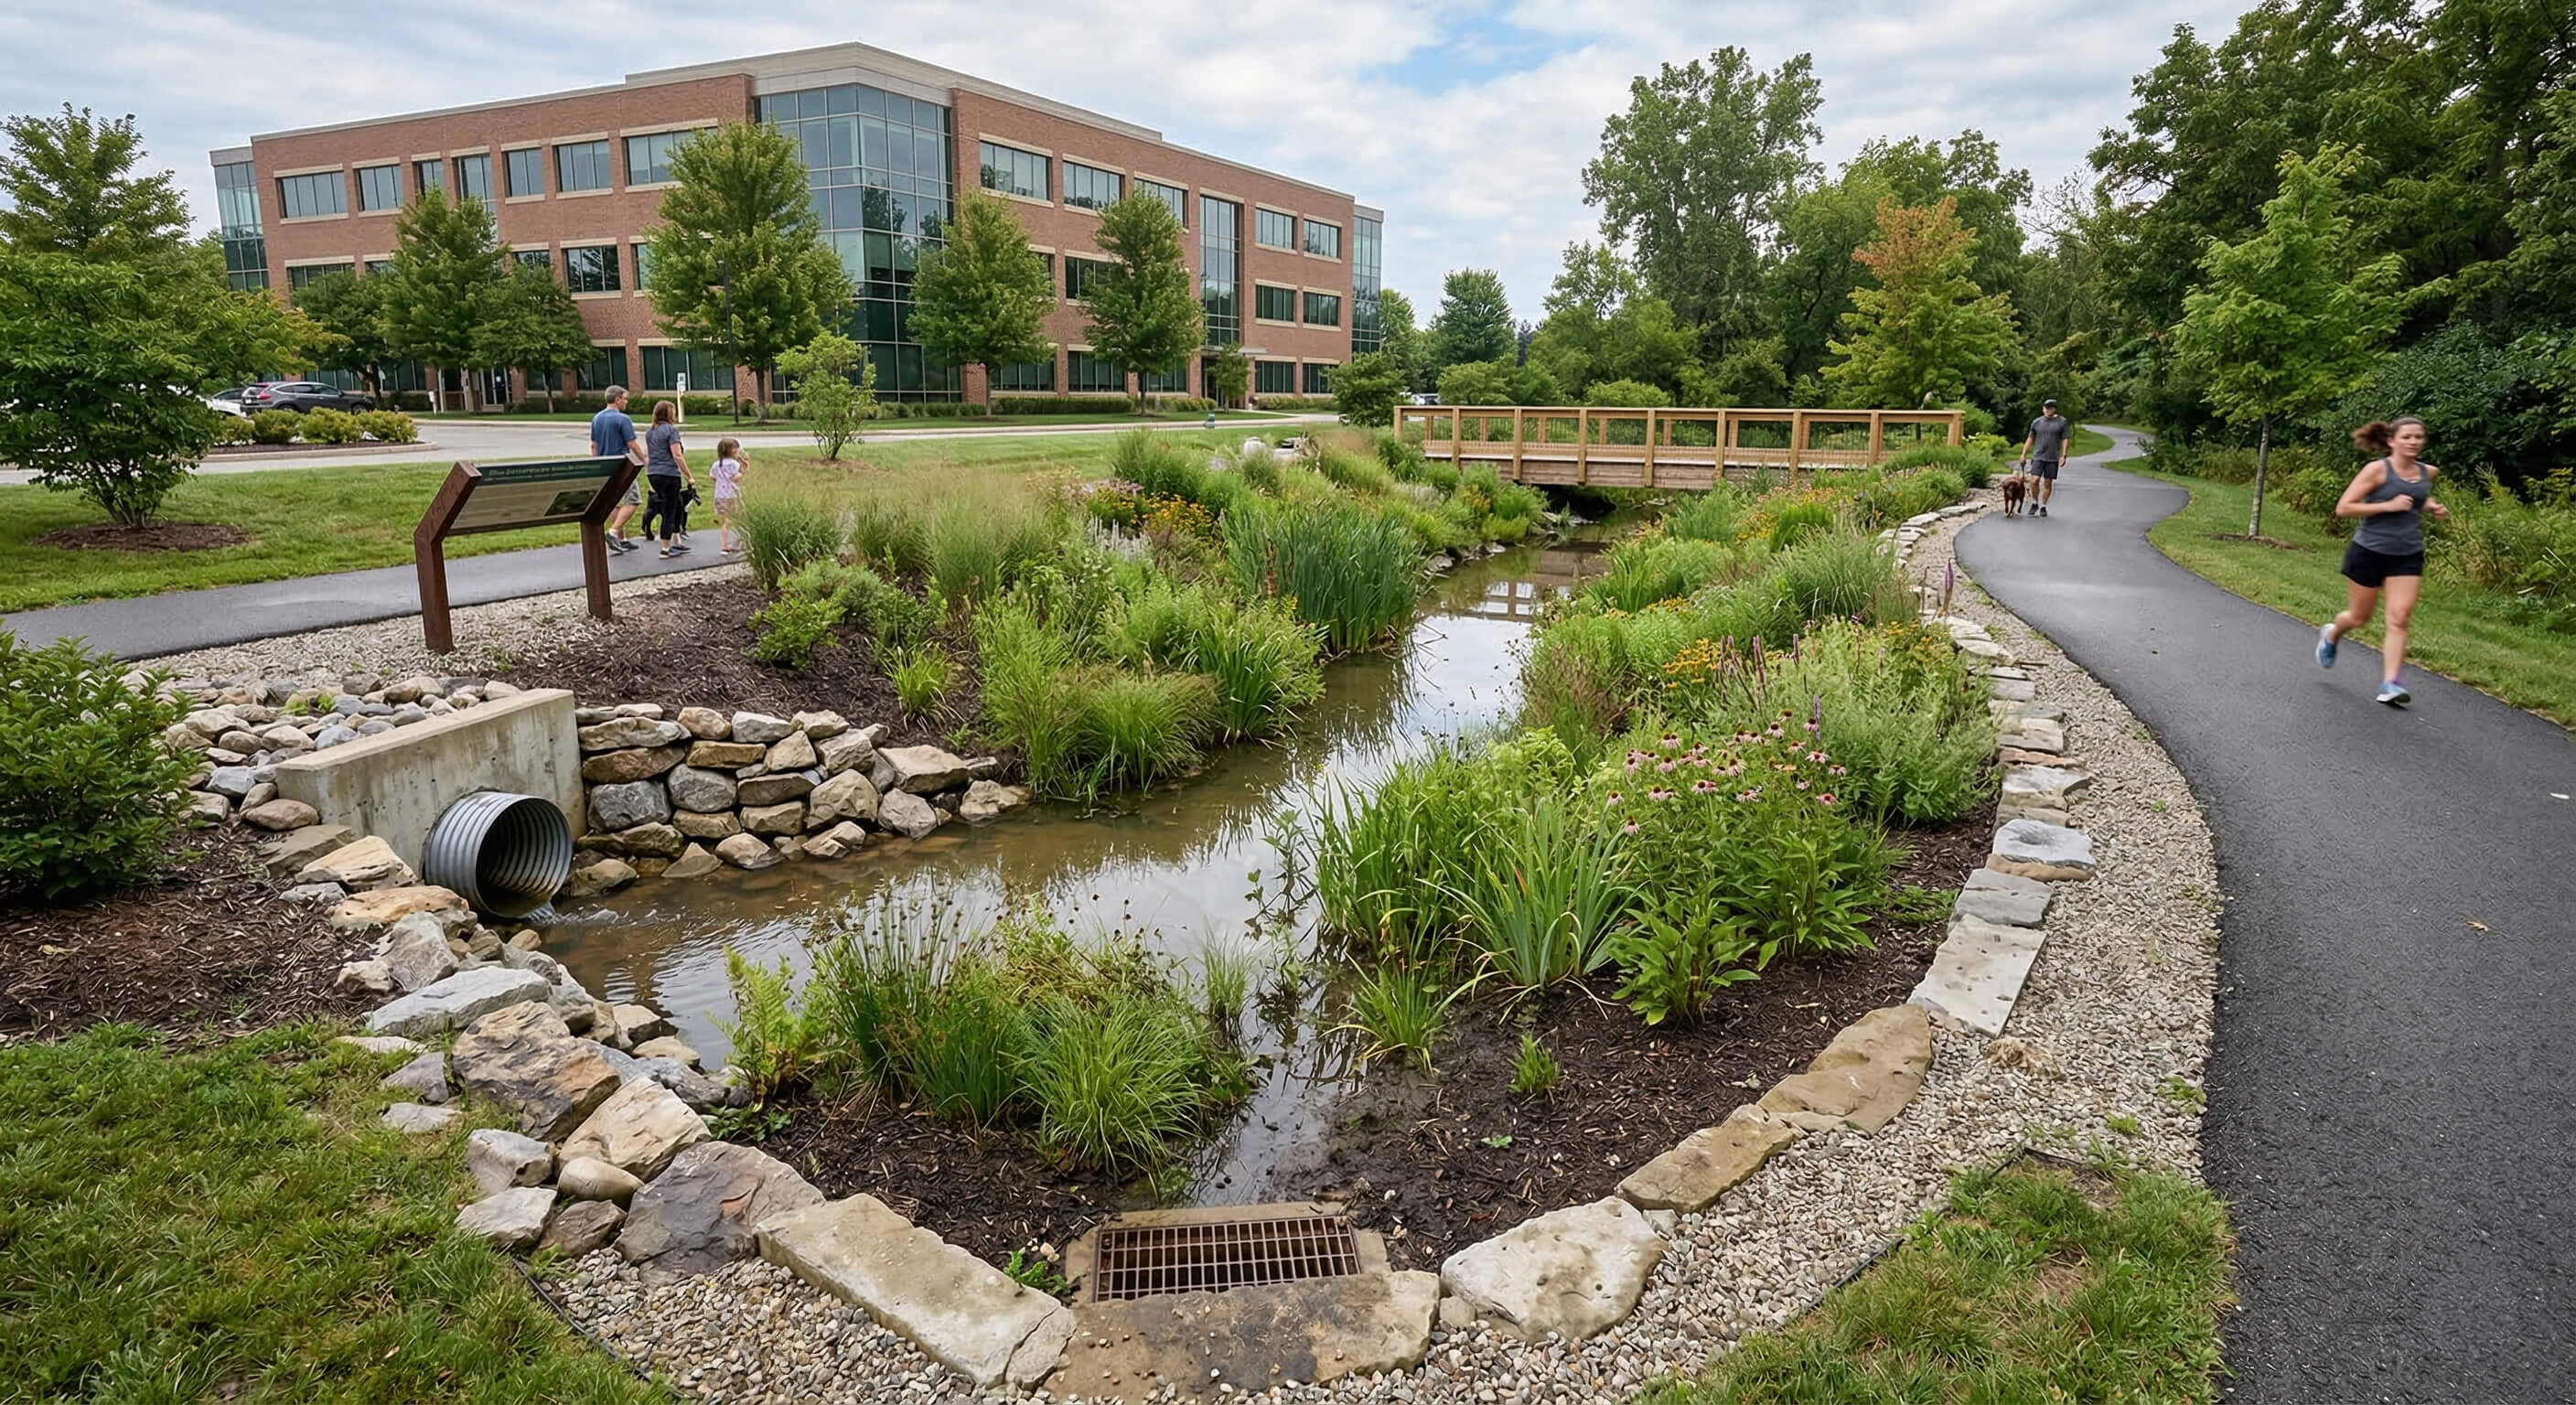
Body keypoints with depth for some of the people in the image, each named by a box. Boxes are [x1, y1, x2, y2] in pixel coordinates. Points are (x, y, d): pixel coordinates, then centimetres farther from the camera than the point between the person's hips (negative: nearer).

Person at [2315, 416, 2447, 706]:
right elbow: (2343, 508, -15)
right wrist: (2388, 505, -21)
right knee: (2360, 617, 10)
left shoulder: (2428, 472, 5)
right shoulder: (2377, 469, -11)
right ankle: (2331, 634, 44)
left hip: (2408, 556, 4)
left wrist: (2432, 507, 9)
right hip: (2369, 552, -3)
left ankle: (2390, 684, -8)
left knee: (2399, 619, -8)